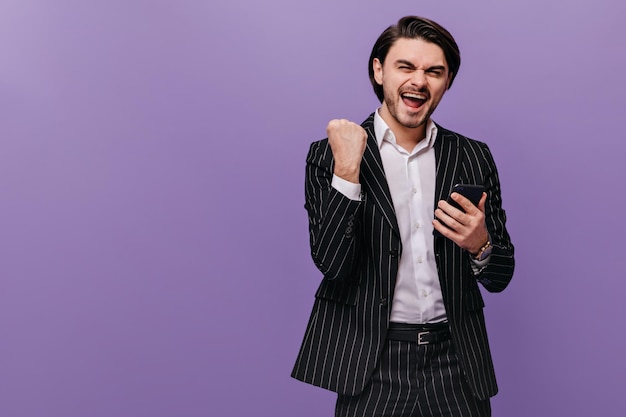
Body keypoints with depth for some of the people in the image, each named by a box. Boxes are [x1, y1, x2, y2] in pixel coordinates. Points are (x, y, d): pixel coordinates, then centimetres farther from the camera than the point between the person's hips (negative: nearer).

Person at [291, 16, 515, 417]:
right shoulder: (330, 155, -2)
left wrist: (480, 244, -14)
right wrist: (347, 171, -20)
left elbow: (500, 278, 7)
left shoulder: (474, 157, 5)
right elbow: (332, 264, -12)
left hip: (454, 363, 3)